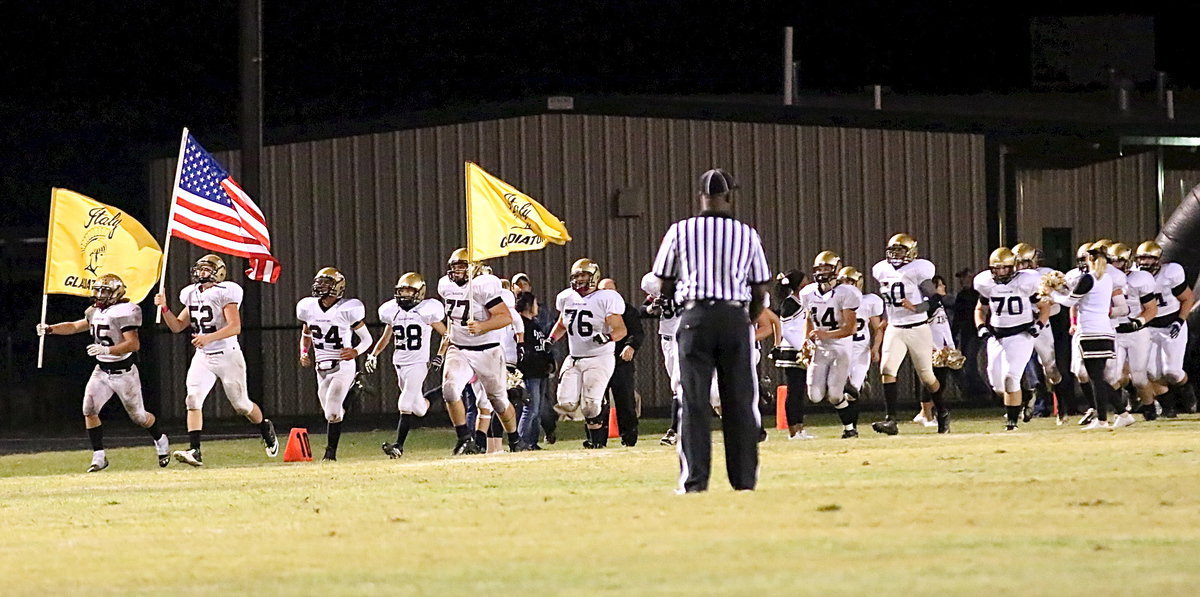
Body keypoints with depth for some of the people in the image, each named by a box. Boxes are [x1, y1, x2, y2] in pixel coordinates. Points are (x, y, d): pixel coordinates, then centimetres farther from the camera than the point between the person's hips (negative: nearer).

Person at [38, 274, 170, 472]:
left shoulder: (124, 312, -18)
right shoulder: (96, 312, 7)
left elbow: (134, 344, -26)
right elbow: (75, 326, 19)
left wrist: (106, 350, -37)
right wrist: (49, 329, 4)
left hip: (124, 372, -7)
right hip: (102, 371, 7)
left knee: (138, 415, 7)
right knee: (89, 409, -11)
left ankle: (160, 441, 36)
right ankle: (99, 457, -5)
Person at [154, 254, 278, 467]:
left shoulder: (225, 293, -12)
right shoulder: (192, 295, 9)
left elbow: (235, 327, -20)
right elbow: (177, 326, 14)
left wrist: (209, 338, -32)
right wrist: (164, 308, -2)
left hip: (227, 355, -5)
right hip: (202, 357, 5)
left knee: (241, 405, 7)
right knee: (193, 399, -15)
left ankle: (265, 429, 38)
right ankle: (194, 451, -20)